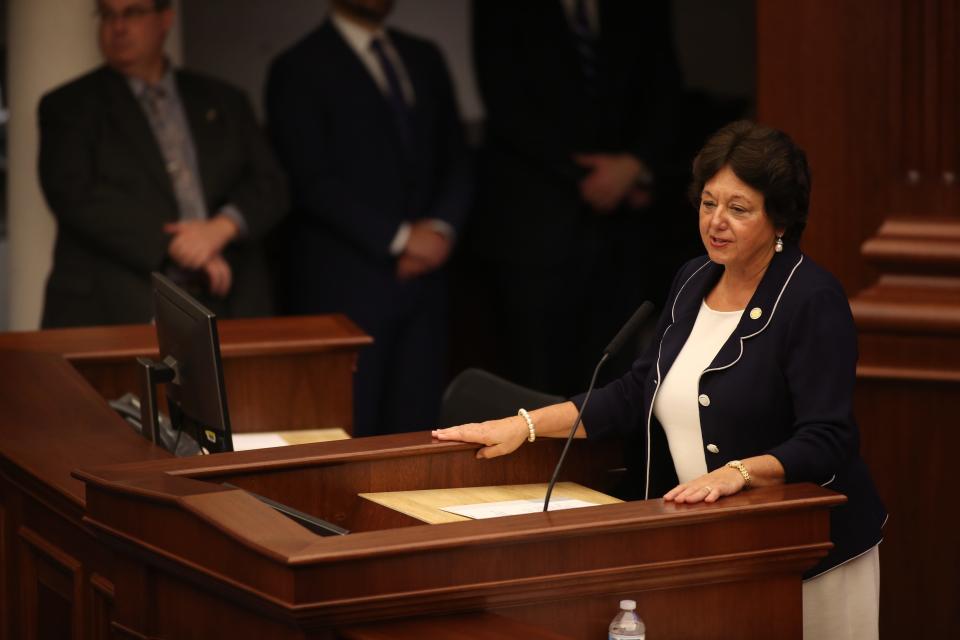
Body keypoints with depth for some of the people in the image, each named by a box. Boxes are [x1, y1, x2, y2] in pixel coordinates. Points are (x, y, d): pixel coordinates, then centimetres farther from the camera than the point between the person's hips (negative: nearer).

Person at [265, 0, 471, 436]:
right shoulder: (299, 70, -3)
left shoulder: (424, 59, 16)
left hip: (421, 278, 5)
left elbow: (455, 160, 15)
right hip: (344, 287, -5)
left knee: (416, 429, 3)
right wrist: (399, 237, -13)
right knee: (350, 437, -4)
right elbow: (314, 183, -10)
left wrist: (441, 227, -5)